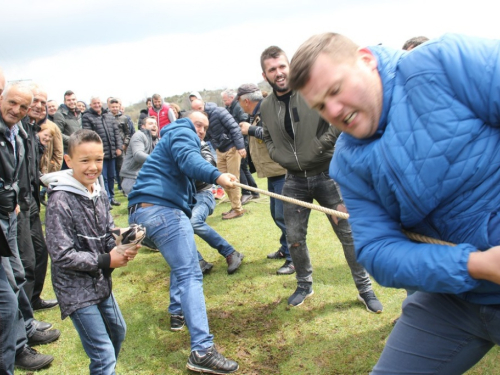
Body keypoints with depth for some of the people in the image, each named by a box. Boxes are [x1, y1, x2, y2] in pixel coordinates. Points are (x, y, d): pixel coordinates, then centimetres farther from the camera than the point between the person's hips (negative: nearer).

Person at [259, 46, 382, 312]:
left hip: (326, 174, -3)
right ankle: (304, 285, 33)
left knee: (348, 233, 2)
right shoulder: (266, 107, 4)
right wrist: (282, 157, 0)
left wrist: (319, 146, -16)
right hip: (294, 180, 4)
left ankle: (365, 288, 21)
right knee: (294, 238, 9)